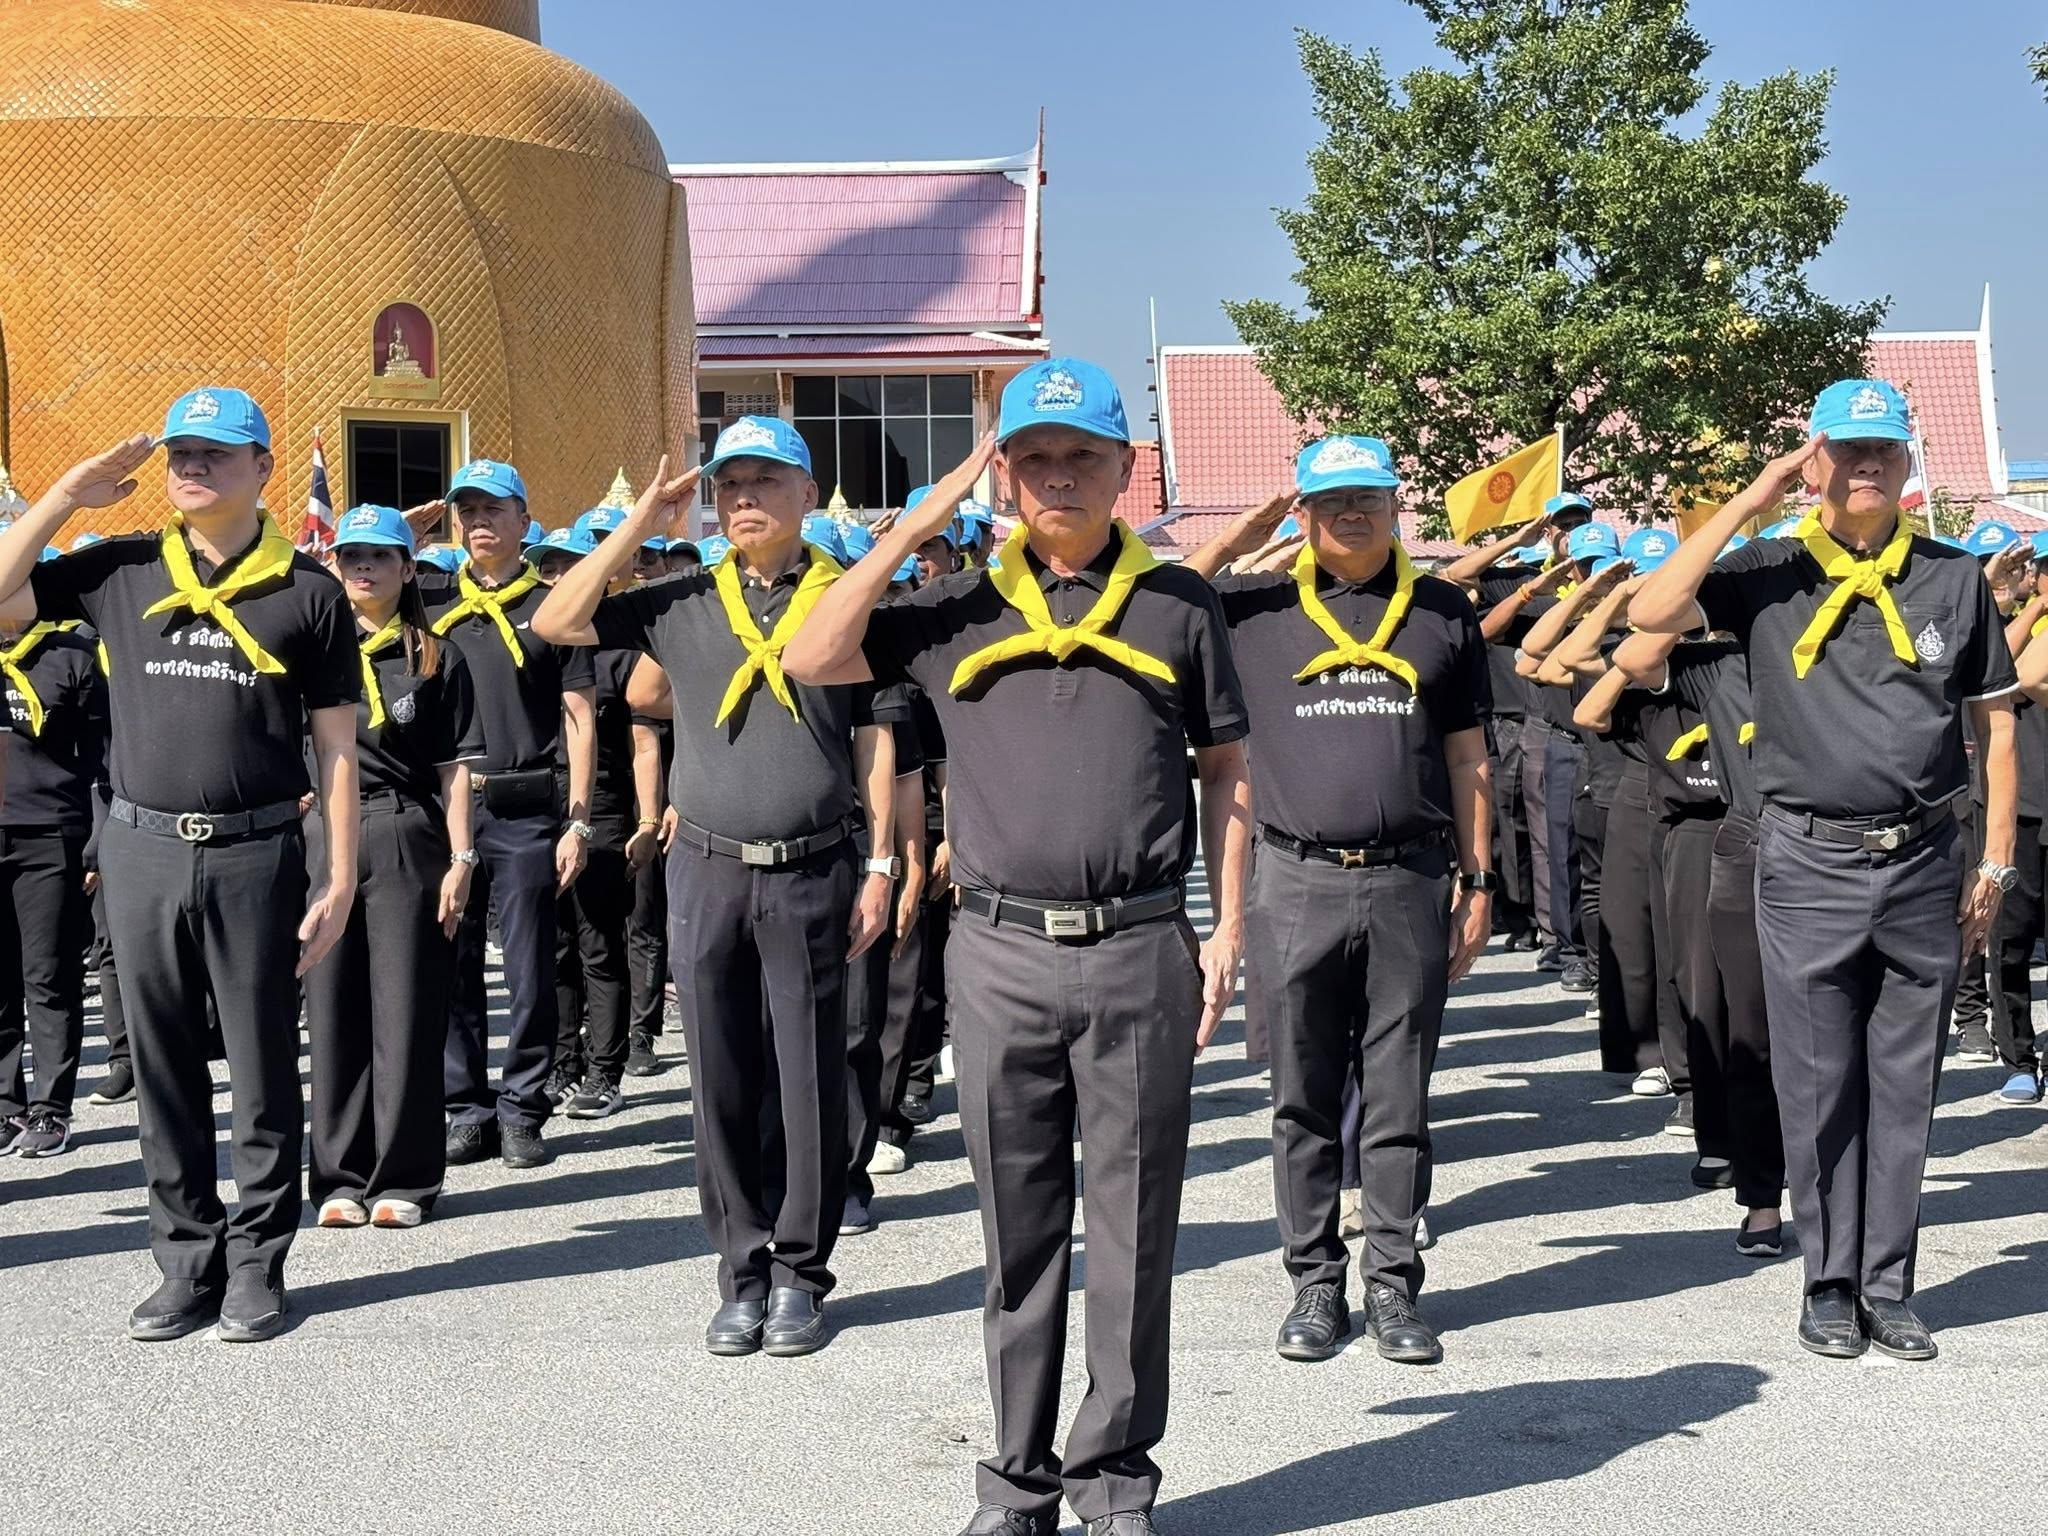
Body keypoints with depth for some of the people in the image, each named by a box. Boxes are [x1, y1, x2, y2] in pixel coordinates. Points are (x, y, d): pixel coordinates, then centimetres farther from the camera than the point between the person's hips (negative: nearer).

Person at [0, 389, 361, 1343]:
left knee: (262, 1071, 5)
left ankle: (257, 1264, 17)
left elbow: (336, 746, 1)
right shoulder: (121, 572, 7)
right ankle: (186, 1264, 19)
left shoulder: (307, 591, 0)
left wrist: (341, 880, -4)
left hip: (255, 854, -2)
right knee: (164, 1071, 9)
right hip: (141, 848, 3)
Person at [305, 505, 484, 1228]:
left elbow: (454, 768, 3)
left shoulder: (436, 657, 5)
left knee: (405, 1011, 0)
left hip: (406, 842, -2)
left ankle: (401, 1179, 8)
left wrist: (460, 859, -4)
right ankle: (340, 1177, 13)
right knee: (332, 1010, 4)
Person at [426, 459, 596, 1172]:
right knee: (451, 967, 5)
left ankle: (522, 1111, 10)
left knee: (529, 971, 1)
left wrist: (577, 822, -5)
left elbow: (580, 720, 2)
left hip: (526, 811, -2)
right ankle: (467, 1109, 14)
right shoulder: (431, 609, 12)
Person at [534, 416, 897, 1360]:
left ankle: (799, 1274, 14)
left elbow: (874, 740, 5)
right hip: (707, 871, 2)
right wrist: (640, 523, 1)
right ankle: (743, 1272, 16)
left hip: (812, 874, -2)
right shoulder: (681, 604, 9)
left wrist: (880, 864, -1)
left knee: (809, 1084, 3)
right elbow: (556, 624, 3)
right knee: (723, 1086, 6)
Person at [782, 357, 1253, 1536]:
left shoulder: (1177, 603, 7)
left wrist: (1229, 931, 3)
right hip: (1002, 952, 1)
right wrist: (916, 526, -1)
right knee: (1019, 1231, 10)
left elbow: (1226, 773, 10)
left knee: (1134, 1231, 6)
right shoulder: (962, 608, 9)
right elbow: (813, 659, -1)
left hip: (1141, 951, -1)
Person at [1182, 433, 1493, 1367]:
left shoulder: (1443, 614, 10)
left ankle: (1393, 1284, 15)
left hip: (1410, 883, 0)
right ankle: (1315, 1283, 17)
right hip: (1297, 884, 0)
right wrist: (1227, 547, -2)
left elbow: (1467, 761, 12)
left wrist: (1477, 880, 7)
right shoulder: (1256, 611, 7)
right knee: (1304, 1102, 7)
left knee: (1398, 1102, 6)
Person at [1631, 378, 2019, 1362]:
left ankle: (1888, 1288, 17)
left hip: (1923, 863, 2)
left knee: (1904, 1087, 7)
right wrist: (1748, 503, -10)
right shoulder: (1771, 574, 3)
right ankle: (1830, 1287, 15)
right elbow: (1652, 614, -13)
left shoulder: (1954, 580, 8)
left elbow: (1994, 722, 11)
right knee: (1818, 1088, 4)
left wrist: (1996, 860, 5)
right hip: (1808, 864, -1)